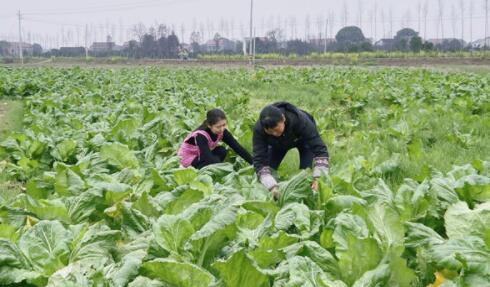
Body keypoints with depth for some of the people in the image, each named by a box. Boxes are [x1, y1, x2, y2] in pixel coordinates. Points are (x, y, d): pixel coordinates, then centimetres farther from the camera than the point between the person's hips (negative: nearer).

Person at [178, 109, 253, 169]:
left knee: (222, 151, -20)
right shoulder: (200, 135, -33)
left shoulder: (222, 132, -16)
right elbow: (208, 157, -42)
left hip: (201, 156, 6)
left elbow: (238, 148, -16)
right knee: (214, 160, -30)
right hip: (187, 159, -6)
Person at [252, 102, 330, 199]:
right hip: (278, 144, 2)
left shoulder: (300, 120, -43)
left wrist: (318, 178, -55)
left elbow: (319, 149, -43)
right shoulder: (259, 129, -38)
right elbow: (259, 161, -39)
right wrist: (272, 186, -53)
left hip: (303, 140, -2)